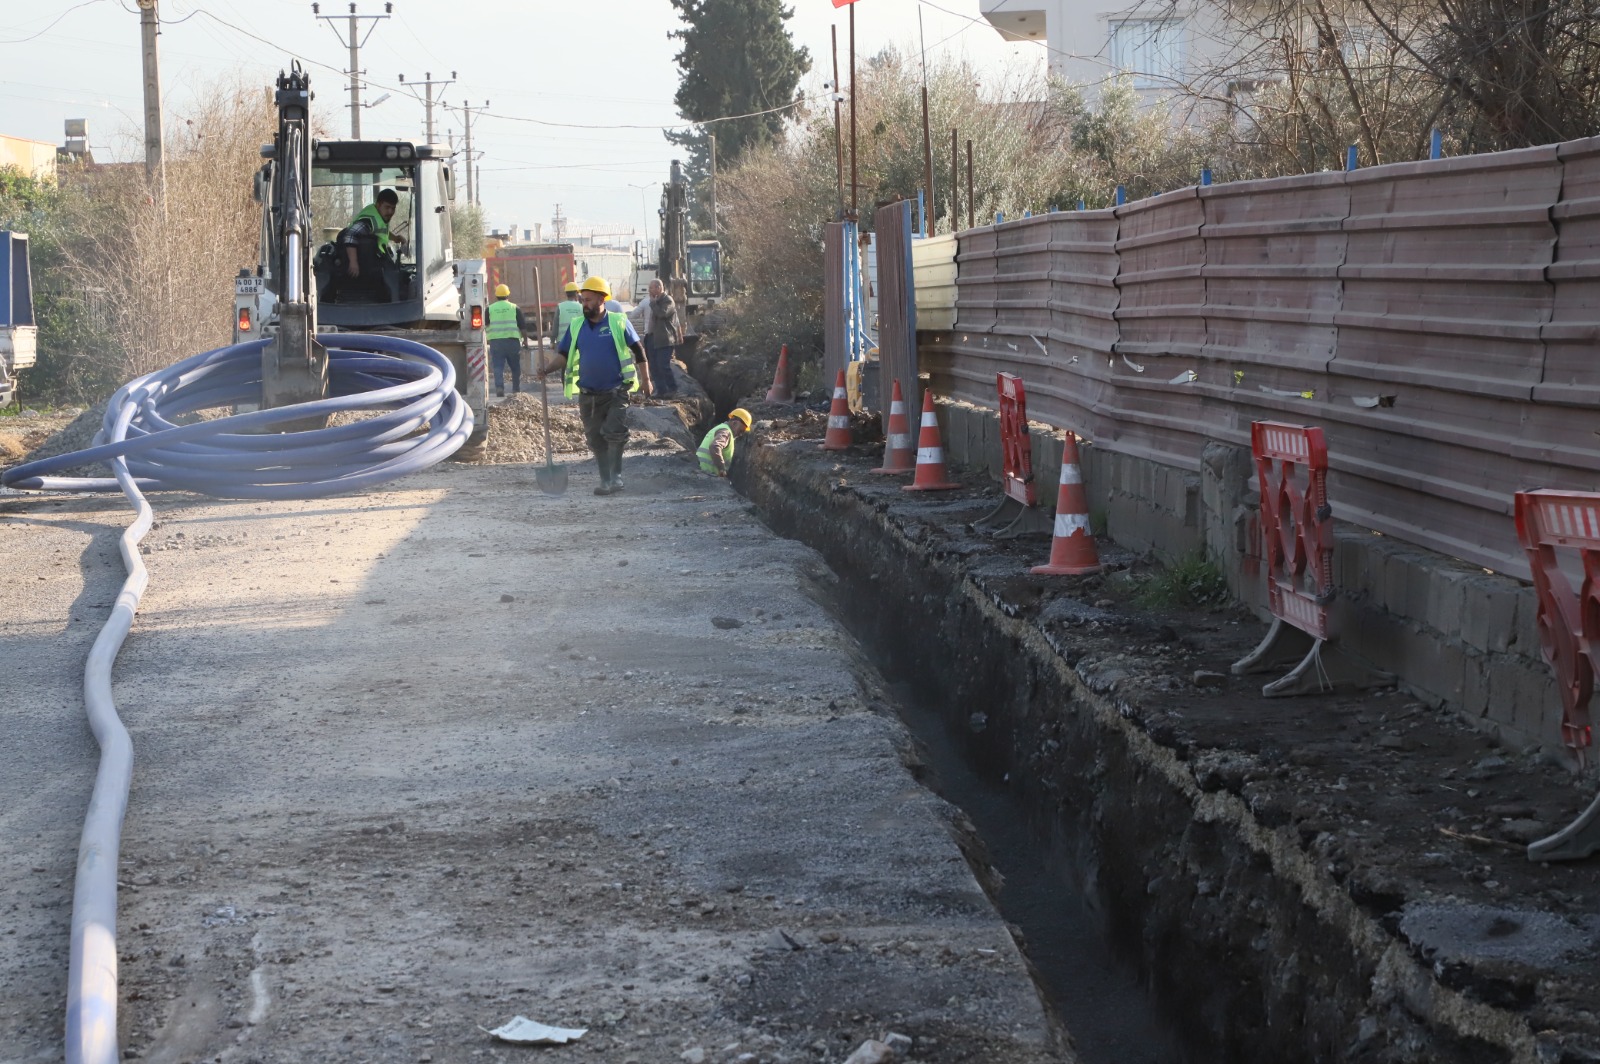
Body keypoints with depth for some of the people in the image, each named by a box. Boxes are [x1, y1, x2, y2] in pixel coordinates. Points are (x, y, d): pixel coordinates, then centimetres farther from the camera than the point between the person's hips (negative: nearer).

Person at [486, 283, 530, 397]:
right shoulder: (515, 308, 4)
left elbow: (484, 328, 3)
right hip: (513, 341, 0)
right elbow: (523, 327, 4)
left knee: (498, 367, -3)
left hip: (496, 342, 0)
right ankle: (516, 390, 18)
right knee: (516, 368, 12)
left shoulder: (490, 309, 7)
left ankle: (499, 387, -23)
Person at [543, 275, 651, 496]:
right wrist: (549, 368, -12)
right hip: (588, 394, 4)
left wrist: (645, 379, -1)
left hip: (616, 391, -4)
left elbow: (638, 350, 1)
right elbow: (564, 354, 7)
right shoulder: (576, 327, 5)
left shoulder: (619, 323, -4)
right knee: (595, 438, 7)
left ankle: (615, 476, 0)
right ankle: (605, 480, 15)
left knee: (614, 432, -11)